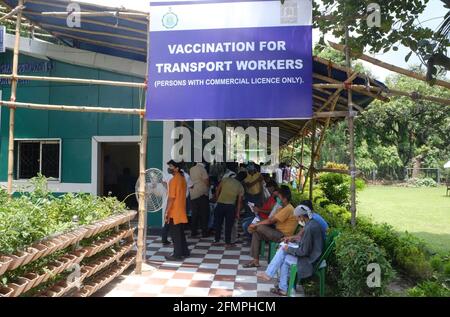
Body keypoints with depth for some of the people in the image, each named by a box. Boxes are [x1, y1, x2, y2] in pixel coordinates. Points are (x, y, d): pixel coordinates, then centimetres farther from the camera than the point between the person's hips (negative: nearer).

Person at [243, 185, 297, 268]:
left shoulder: (288, 209, -17)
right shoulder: (284, 208, 16)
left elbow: (271, 221, -19)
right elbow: (272, 219, 10)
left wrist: (256, 224, -11)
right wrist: (256, 224, -3)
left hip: (283, 236, -10)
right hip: (278, 233, 10)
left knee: (260, 228, -21)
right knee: (256, 233, -3)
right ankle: (255, 261, -3)